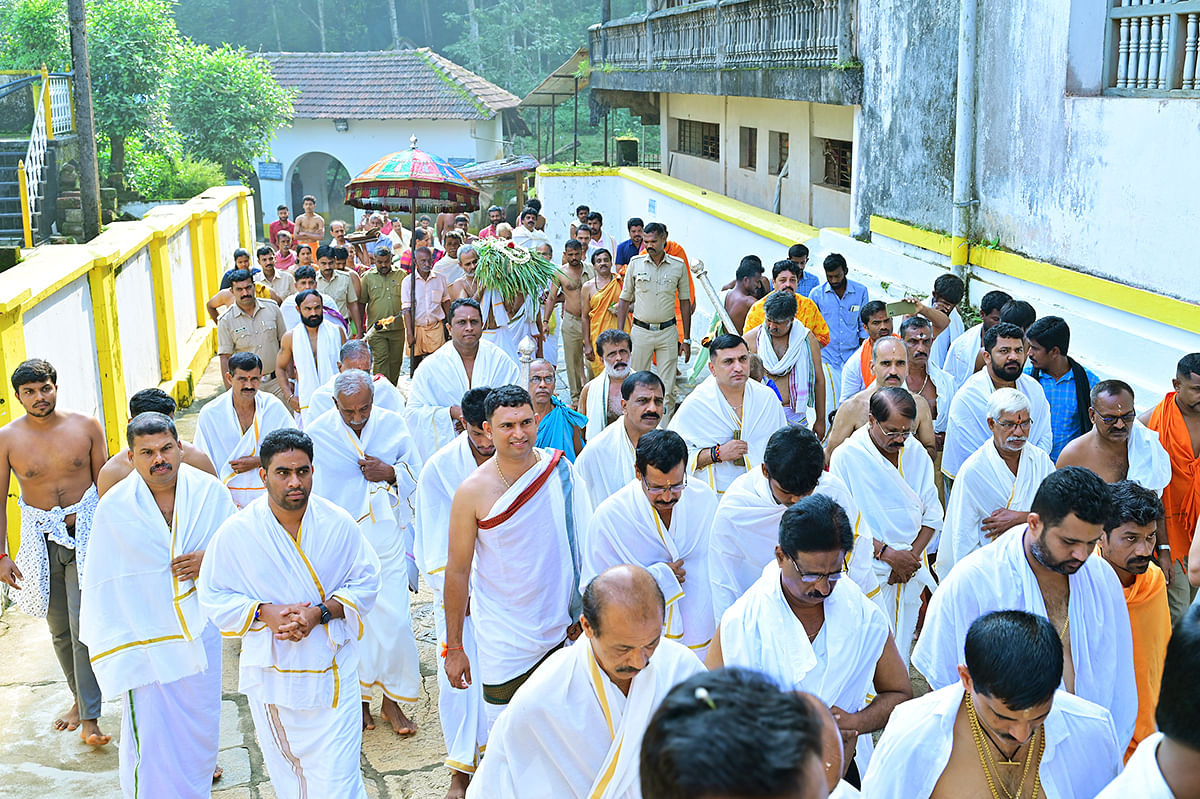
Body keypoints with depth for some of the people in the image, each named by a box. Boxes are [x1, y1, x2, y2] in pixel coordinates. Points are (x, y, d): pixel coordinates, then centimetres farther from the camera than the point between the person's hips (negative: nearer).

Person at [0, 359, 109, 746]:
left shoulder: (86, 426, -4)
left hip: (86, 532, -2)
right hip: (41, 539, 2)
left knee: (84, 625, -10)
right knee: (60, 629, 13)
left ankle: (90, 718, -5)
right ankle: (80, 699, 32)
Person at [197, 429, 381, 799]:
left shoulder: (339, 524, -8)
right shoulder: (236, 532, -8)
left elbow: (365, 582, 0)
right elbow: (214, 596, 1)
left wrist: (320, 613, -16)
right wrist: (265, 613, -16)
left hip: (332, 668, -1)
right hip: (270, 669, 1)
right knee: (284, 766, 17)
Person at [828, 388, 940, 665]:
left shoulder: (916, 452, 6)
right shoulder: (847, 456, -9)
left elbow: (932, 512, 9)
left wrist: (912, 555, -5)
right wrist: (887, 554, -15)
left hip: (910, 569, 5)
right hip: (869, 572, -5)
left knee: (902, 648, 10)